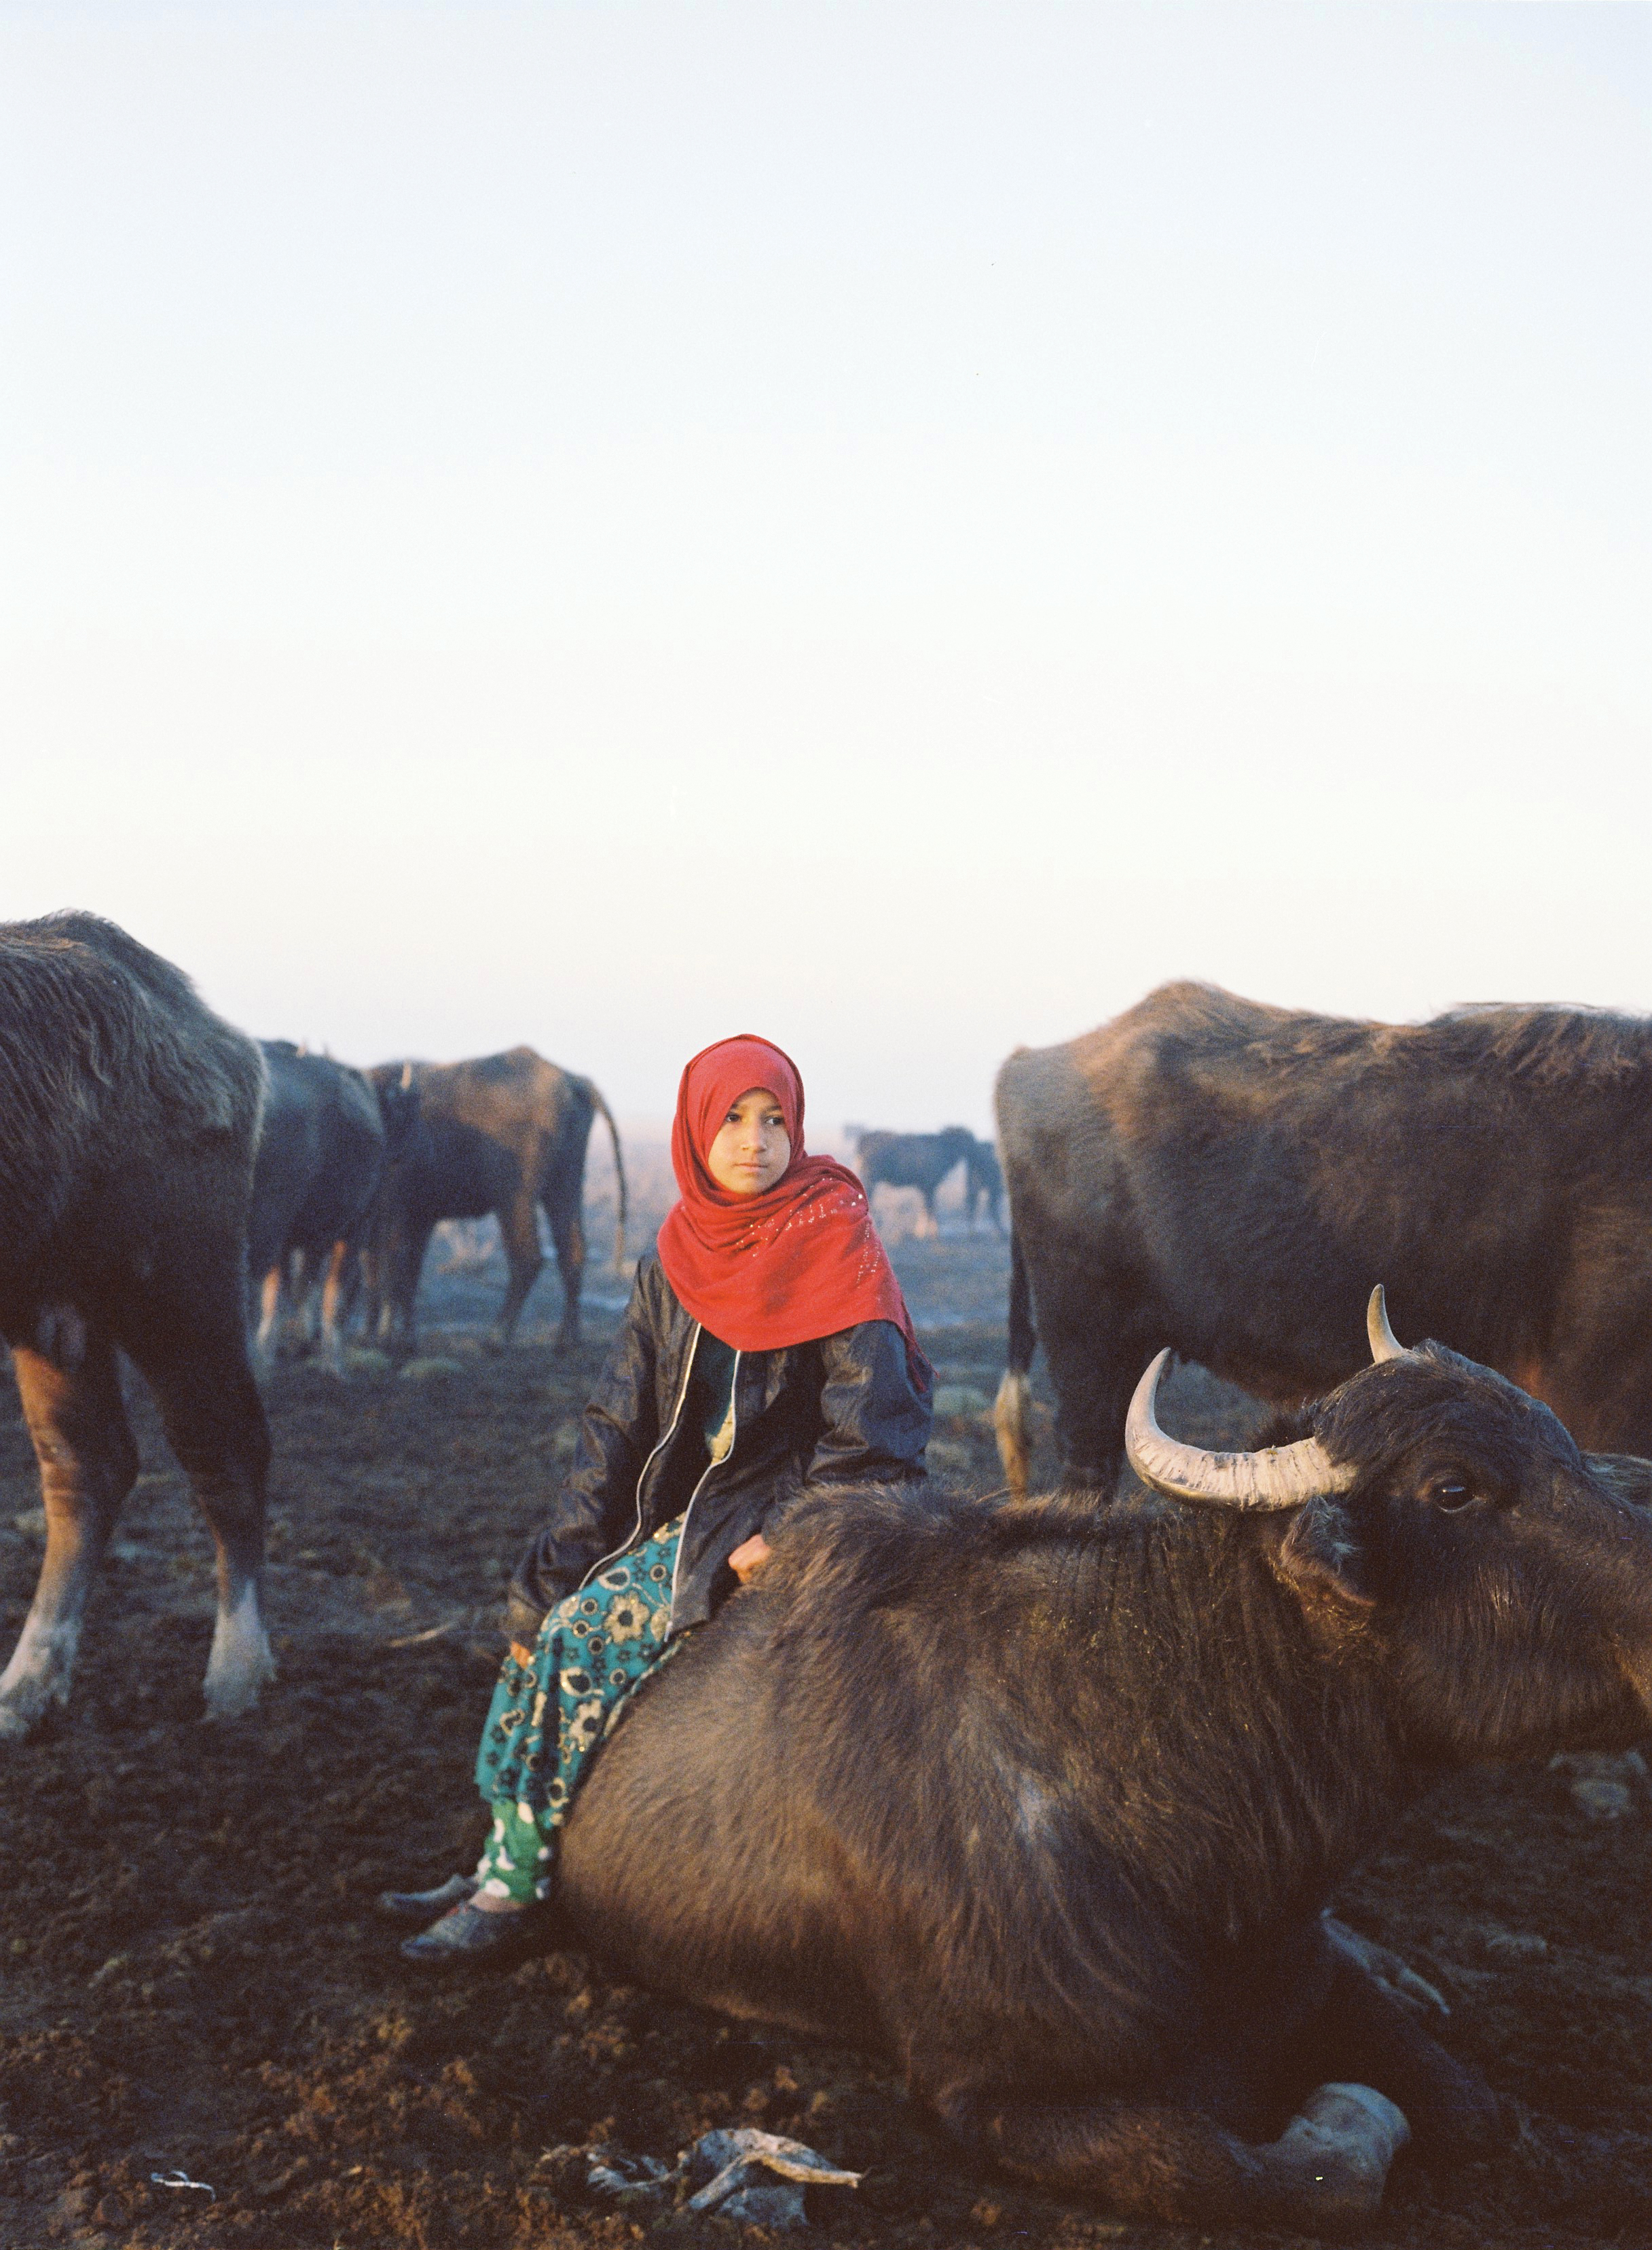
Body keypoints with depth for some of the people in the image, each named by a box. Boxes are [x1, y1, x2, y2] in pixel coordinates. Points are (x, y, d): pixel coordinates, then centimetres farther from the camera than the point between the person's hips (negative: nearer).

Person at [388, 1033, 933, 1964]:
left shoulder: (833, 1243, -10)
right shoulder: (678, 1259, 7)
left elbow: (869, 1429, -13)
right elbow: (620, 1419, 7)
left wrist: (795, 1538, -19)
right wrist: (572, 1548, -3)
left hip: (784, 1501, -7)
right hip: (688, 1496, 7)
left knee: (591, 1633, -20)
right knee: (539, 1600, -7)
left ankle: (516, 1888, -12)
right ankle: (505, 1858, -1)